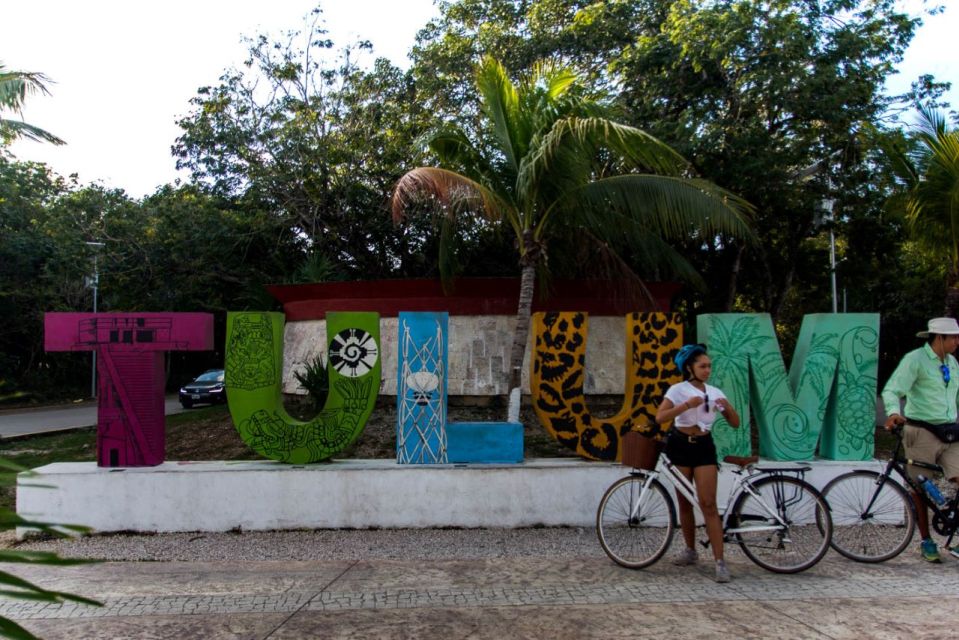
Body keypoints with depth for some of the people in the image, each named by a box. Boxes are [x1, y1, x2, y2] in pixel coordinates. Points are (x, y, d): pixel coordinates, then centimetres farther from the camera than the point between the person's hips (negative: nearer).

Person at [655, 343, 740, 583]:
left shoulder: (715, 392, 6)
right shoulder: (678, 390, -4)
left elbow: (735, 423, 4)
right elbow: (660, 417, -18)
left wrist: (727, 406, -15)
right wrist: (687, 404, -28)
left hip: (704, 447, 1)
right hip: (680, 445, -1)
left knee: (708, 504, -8)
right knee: (684, 502, 9)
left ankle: (720, 562, -9)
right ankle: (691, 551, 26)